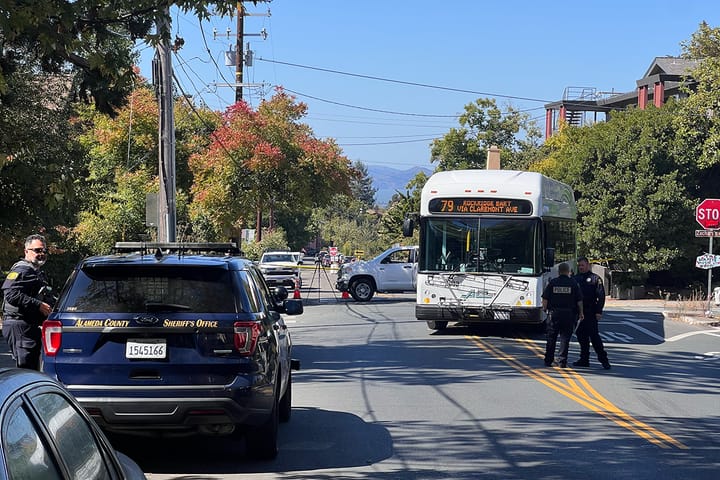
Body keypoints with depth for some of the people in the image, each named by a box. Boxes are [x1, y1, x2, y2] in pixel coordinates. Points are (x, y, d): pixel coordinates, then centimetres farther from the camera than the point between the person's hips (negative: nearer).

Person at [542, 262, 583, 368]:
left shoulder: (552, 282, 0)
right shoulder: (574, 284, -1)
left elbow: (545, 298, -1)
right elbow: (579, 301, -1)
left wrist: (545, 308, 16)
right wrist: (581, 313, 9)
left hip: (554, 313, 1)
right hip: (569, 314, -1)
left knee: (551, 338, 9)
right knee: (565, 337, 2)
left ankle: (548, 360, 14)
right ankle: (562, 361, -4)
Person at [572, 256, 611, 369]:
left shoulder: (595, 279, 1)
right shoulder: (575, 279, 15)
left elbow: (601, 296, -3)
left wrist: (599, 311, -11)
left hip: (590, 313, -5)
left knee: (594, 335, -9)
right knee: (581, 336, 7)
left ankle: (603, 358, -5)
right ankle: (584, 359, 14)